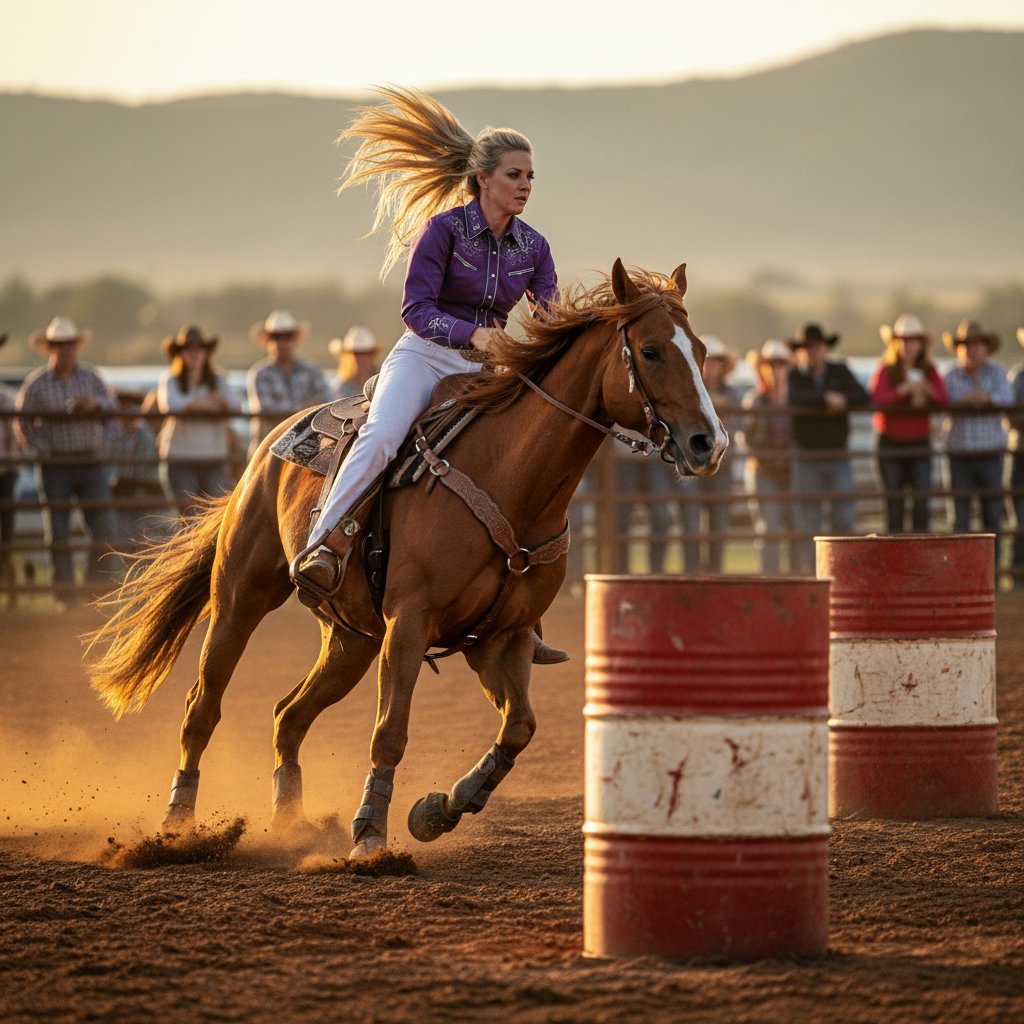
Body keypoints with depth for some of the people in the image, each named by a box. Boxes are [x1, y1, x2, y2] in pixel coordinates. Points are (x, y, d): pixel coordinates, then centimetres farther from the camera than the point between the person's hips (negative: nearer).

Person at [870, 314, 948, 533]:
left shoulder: (929, 371, 7)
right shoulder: (885, 371, -2)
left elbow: (943, 398, -7)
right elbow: (877, 399, -19)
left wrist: (926, 391, -25)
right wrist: (903, 390, -29)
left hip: (920, 443, 2)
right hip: (891, 444, -2)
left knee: (921, 503, -7)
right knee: (895, 506, -1)